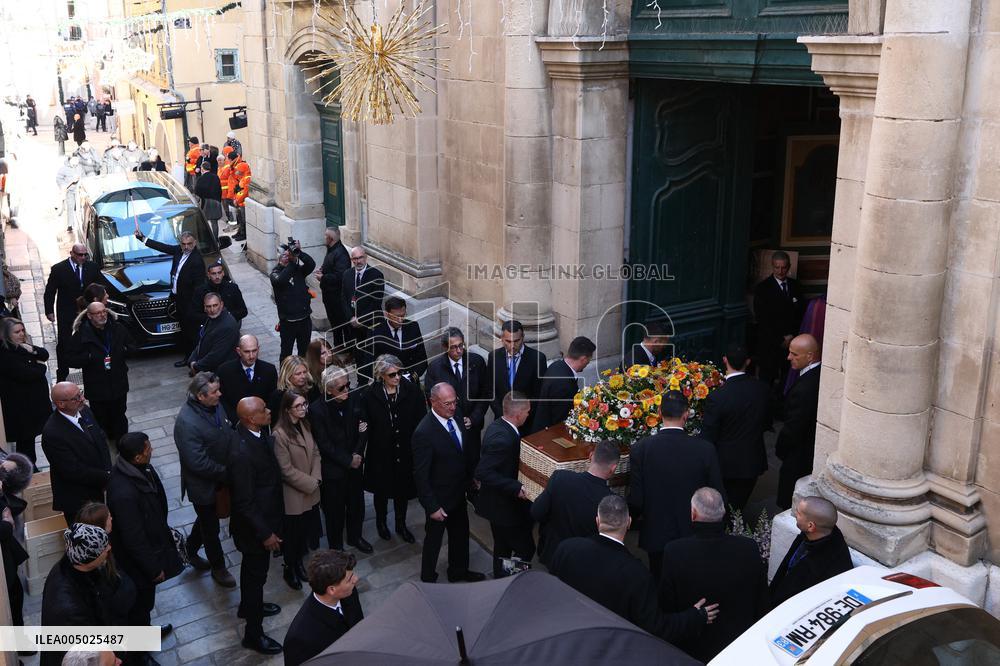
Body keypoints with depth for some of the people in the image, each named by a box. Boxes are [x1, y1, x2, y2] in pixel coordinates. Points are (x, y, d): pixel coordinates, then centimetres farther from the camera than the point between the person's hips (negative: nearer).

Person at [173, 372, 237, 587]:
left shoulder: (215, 406, -8)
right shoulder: (187, 422, -33)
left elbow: (228, 435, 6)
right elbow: (198, 463, -30)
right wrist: (225, 473, -21)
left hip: (219, 478, 7)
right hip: (202, 484, -7)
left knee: (207, 520, 27)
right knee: (211, 527, 14)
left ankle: (190, 552, 51)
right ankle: (218, 567, 35)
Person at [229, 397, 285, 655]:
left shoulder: (256, 434, -8)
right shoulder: (241, 453, -36)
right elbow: (244, 502, -28)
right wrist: (265, 533, -19)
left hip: (264, 517, 8)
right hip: (255, 524, -8)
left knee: (252, 568, 29)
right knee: (256, 574, 10)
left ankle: (249, 605, 53)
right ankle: (253, 634, 28)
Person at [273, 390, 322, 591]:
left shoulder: (305, 425, 1)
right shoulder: (280, 434, -23)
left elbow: (315, 453, 6)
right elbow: (286, 470, -21)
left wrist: (316, 478, -9)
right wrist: (310, 483, -15)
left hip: (311, 491, 6)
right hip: (293, 495, -6)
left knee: (306, 529, 17)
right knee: (292, 534, 11)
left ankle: (299, 562, 41)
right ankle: (289, 569, 33)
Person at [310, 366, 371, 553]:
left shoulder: (354, 399, -9)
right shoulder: (317, 409, -22)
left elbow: (363, 429, 0)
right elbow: (324, 444, -18)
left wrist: (357, 454, -12)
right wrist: (348, 460, -16)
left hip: (354, 464, 5)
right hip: (332, 469, -4)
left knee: (357, 503, 20)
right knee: (335, 509, 12)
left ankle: (355, 537, 44)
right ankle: (336, 545, 32)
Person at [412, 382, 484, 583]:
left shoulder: (456, 416, -8)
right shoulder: (424, 432, -30)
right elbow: (421, 475, -24)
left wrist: (472, 475, 12)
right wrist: (432, 507, -21)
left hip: (459, 492, 7)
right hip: (440, 498, -7)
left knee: (461, 533, 25)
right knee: (434, 539, 15)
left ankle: (459, 571, 48)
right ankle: (428, 579, 37)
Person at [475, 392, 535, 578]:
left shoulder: (498, 426, 0)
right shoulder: (502, 438, -30)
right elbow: (483, 473, -32)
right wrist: (516, 488, -32)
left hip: (499, 501, 10)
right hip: (503, 506, -10)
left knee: (503, 547, 23)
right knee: (526, 549, 1)